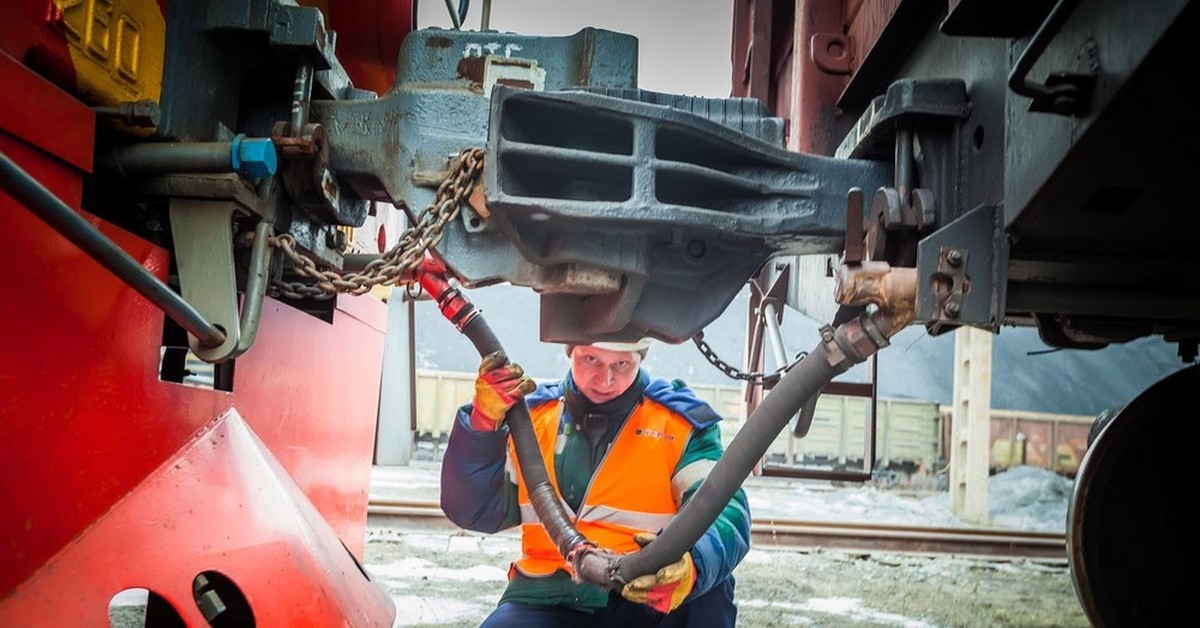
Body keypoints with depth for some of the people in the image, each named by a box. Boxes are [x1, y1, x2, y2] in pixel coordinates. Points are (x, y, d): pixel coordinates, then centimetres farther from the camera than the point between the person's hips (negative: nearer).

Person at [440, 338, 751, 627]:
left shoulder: (682, 422, 0)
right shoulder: (531, 416, 8)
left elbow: (726, 514, -15)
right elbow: (472, 511, 3)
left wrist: (691, 564, -39)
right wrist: (483, 424, -13)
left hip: (644, 601, -1)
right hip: (550, 601, 2)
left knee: (708, 586, -31)